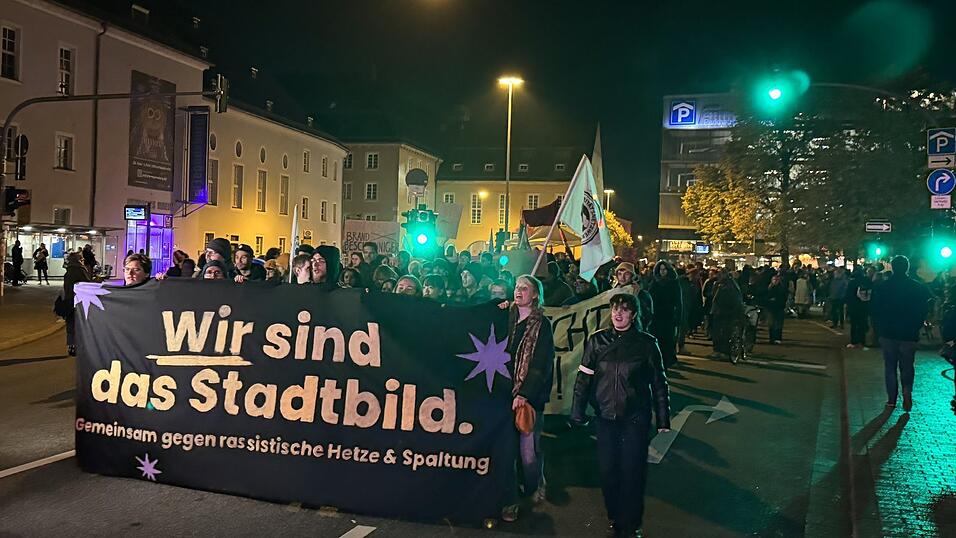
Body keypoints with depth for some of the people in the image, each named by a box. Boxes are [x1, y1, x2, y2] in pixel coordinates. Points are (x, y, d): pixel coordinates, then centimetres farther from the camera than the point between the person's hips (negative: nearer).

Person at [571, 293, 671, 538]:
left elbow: (658, 382, 1)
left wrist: (663, 419, -1)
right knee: (607, 470, 8)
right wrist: (577, 414, -2)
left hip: (636, 419, -2)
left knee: (632, 472, 3)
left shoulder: (646, 343, -4)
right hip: (606, 417, 2)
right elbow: (583, 378, 1)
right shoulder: (597, 340, -1)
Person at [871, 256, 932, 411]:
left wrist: (879, 328, 8)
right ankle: (907, 392, -10)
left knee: (890, 366, 10)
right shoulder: (918, 288, -6)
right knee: (907, 366, 11)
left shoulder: (882, 287, -5)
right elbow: (924, 311, -3)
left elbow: (874, 310, -2)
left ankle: (892, 399, 9)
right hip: (909, 334, 0)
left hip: (887, 333, 0)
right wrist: (916, 327, 9)